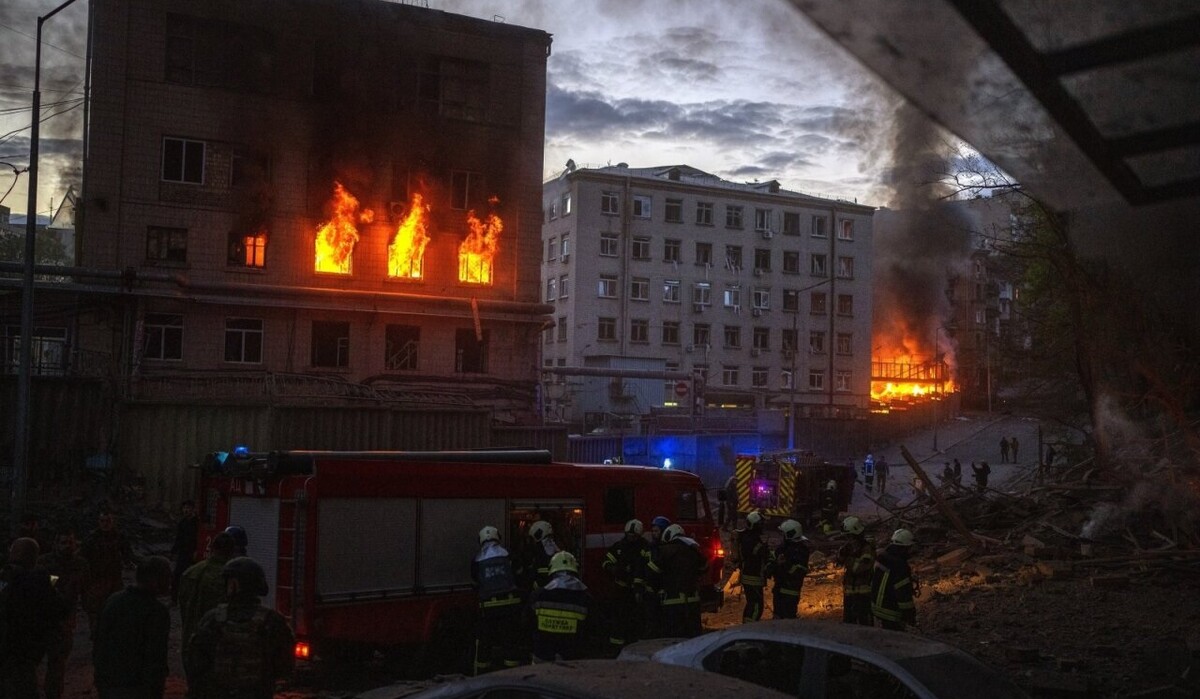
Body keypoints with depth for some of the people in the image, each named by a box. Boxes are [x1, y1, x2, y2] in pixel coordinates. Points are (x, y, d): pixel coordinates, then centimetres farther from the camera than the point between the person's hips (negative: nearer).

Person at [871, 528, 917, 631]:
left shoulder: (881, 558, 0)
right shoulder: (900, 567, -27)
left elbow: (873, 580, 12)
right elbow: (904, 595, -23)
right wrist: (911, 616, -12)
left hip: (877, 606, 9)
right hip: (891, 613, -9)